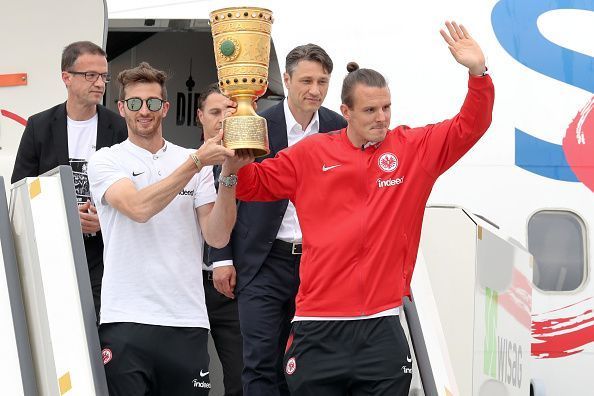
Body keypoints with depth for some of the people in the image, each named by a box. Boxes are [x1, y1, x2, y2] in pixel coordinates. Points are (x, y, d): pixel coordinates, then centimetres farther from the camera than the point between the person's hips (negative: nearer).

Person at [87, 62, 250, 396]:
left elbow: (217, 237, 3)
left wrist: (228, 176, -10)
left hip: (188, 321, 3)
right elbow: (139, 207, -16)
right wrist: (196, 162, -18)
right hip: (126, 320, -3)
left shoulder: (195, 163, 11)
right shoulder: (106, 161, 4)